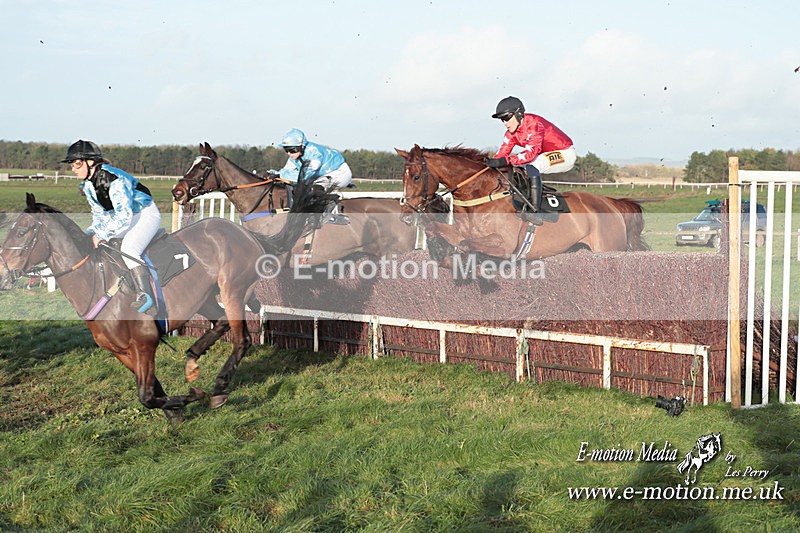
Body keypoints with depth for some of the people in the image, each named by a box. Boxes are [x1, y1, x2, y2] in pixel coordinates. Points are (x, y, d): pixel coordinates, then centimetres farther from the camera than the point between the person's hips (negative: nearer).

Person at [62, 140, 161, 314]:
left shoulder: (113, 179, -29)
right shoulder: (88, 184, -1)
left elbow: (124, 216, -33)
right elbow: (98, 213, 9)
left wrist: (101, 235, -28)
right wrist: (95, 233, -9)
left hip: (146, 215, -10)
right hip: (122, 216, 10)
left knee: (128, 249, -33)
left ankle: (145, 298, -38)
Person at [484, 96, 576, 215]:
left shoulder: (534, 124, -27)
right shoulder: (511, 132, -1)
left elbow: (531, 152, -39)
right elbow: (502, 153, -4)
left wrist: (506, 161, -47)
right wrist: (490, 162, -23)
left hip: (566, 154, -9)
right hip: (546, 155, 9)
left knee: (531, 166, -30)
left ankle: (535, 210, -34)